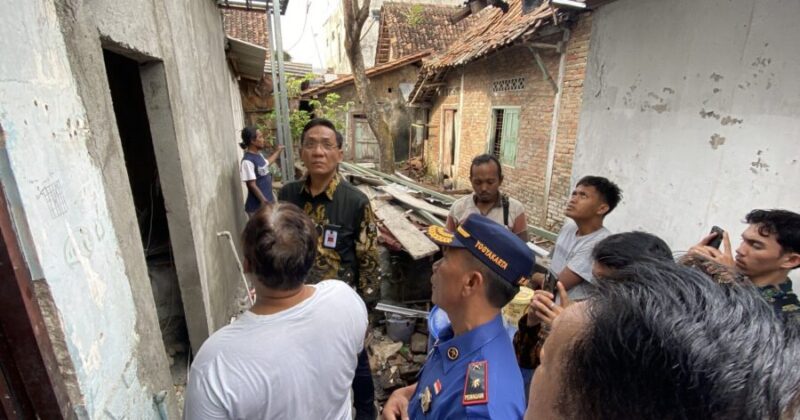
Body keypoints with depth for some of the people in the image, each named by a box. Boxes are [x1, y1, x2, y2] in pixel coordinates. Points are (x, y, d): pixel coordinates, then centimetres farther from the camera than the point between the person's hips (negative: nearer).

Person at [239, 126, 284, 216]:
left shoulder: (258, 155, 7)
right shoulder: (247, 161, -20)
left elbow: (266, 163, 30)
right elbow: (252, 185, -21)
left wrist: (277, 151, 38)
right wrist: (263, 201, -21)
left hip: (268, 201, 9)